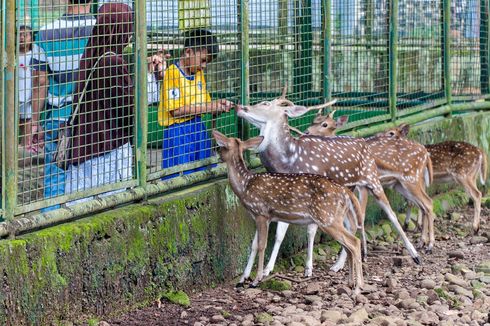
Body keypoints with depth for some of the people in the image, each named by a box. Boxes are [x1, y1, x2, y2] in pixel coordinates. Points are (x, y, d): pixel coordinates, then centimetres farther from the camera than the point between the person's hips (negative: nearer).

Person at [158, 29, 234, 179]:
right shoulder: (172, 73, -12)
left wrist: (218, 105, -7)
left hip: (198, 128, 7)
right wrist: (209, 107, -16)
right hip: (178, 132, -7)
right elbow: (176, 110, -18)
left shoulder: (198, 73, 12)